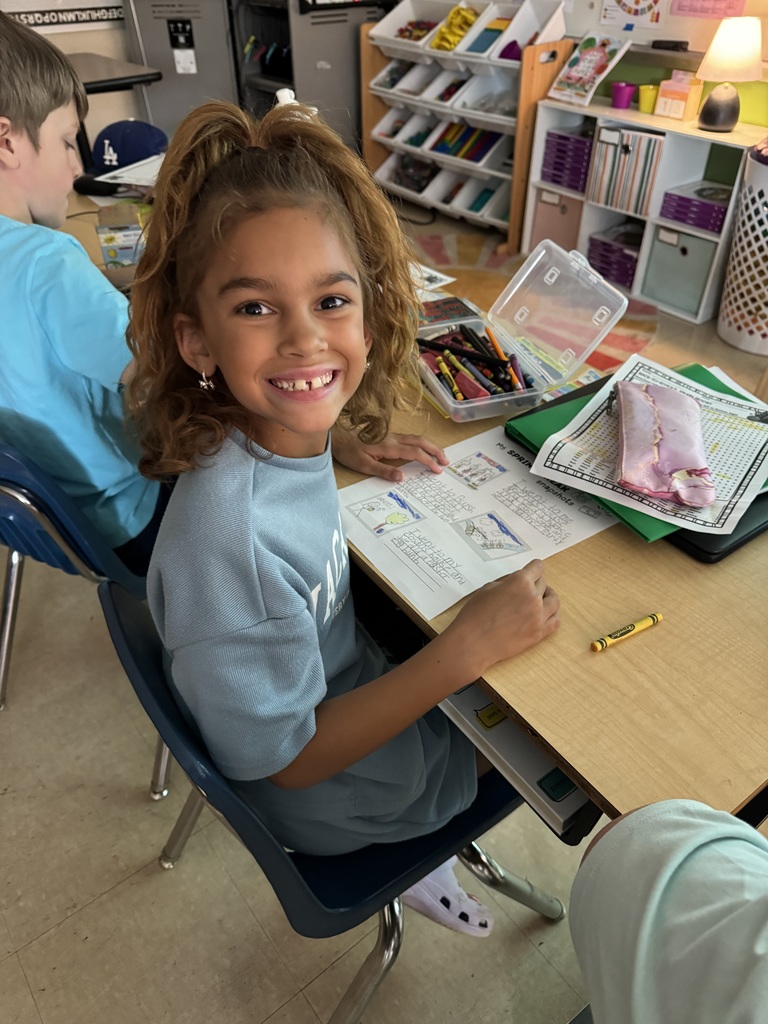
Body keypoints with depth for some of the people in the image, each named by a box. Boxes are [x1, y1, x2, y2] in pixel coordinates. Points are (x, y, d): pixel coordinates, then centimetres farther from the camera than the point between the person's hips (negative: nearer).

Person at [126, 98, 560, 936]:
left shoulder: (285, 429, -17)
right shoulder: (230, 537, -39)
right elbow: (289, 760, -26)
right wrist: (468, 648, -30)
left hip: (343, 689, 6)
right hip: (324, 800, -6)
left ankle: (423, 848, 37)